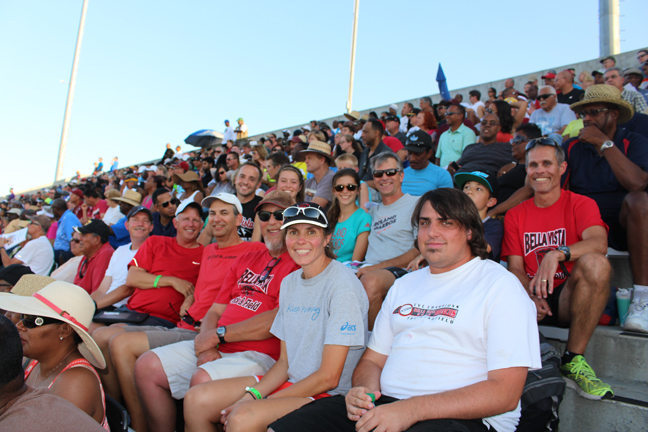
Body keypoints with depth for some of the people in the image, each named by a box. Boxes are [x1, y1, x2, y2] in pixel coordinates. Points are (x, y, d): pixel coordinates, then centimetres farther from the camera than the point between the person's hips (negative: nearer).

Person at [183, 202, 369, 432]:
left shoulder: (342, 284, -16)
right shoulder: (289, 283, 10)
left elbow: (329, 378, -17)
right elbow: (285, 361, 11)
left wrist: (261, 403, -14)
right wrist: (252, 394, -6)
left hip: (329, 395, -7)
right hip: (290, 382, 7)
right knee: (196, 399, -3)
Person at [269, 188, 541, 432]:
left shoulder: (500, 285, -1)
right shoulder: (404, 285, 21)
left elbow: (505, 393, -11)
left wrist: (413, 409, -20)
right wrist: (363, 391, -3)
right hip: (383, 403, 6)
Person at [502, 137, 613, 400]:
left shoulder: (580, 204, 4)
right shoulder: (515, 215, 13)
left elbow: (598, 243, -17)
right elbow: (515, 266, 5)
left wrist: (557, 254, -37)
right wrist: (530, 295, -18)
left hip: (569, 299, 0)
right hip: (532, 302, 1)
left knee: (595, 263, -34)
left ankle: (574, 361, -23)